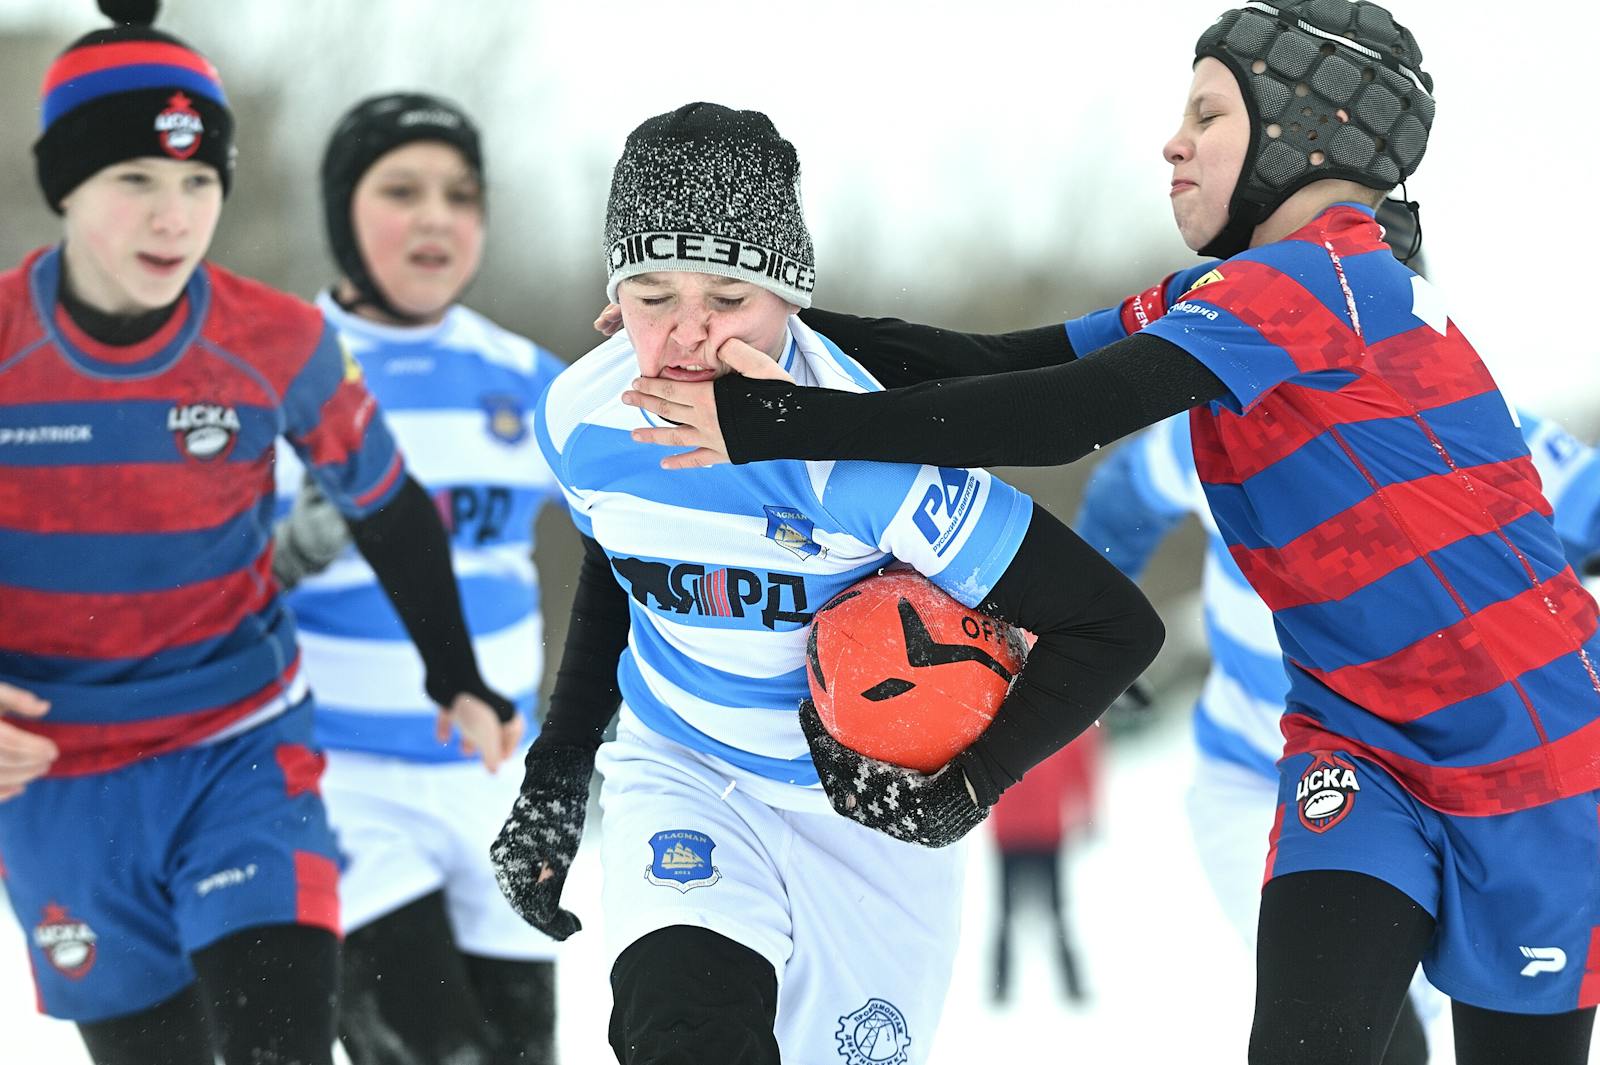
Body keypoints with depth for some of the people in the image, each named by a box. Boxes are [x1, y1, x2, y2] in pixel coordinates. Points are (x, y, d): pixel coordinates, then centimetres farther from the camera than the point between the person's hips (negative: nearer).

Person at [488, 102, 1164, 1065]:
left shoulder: (860, 456, -30)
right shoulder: (583, 418, -13)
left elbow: (1115, 624, -25)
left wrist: (960, 799, -26)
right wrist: (555, 776, 12)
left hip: (867, 801, -2)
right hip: (680, 771, 2)